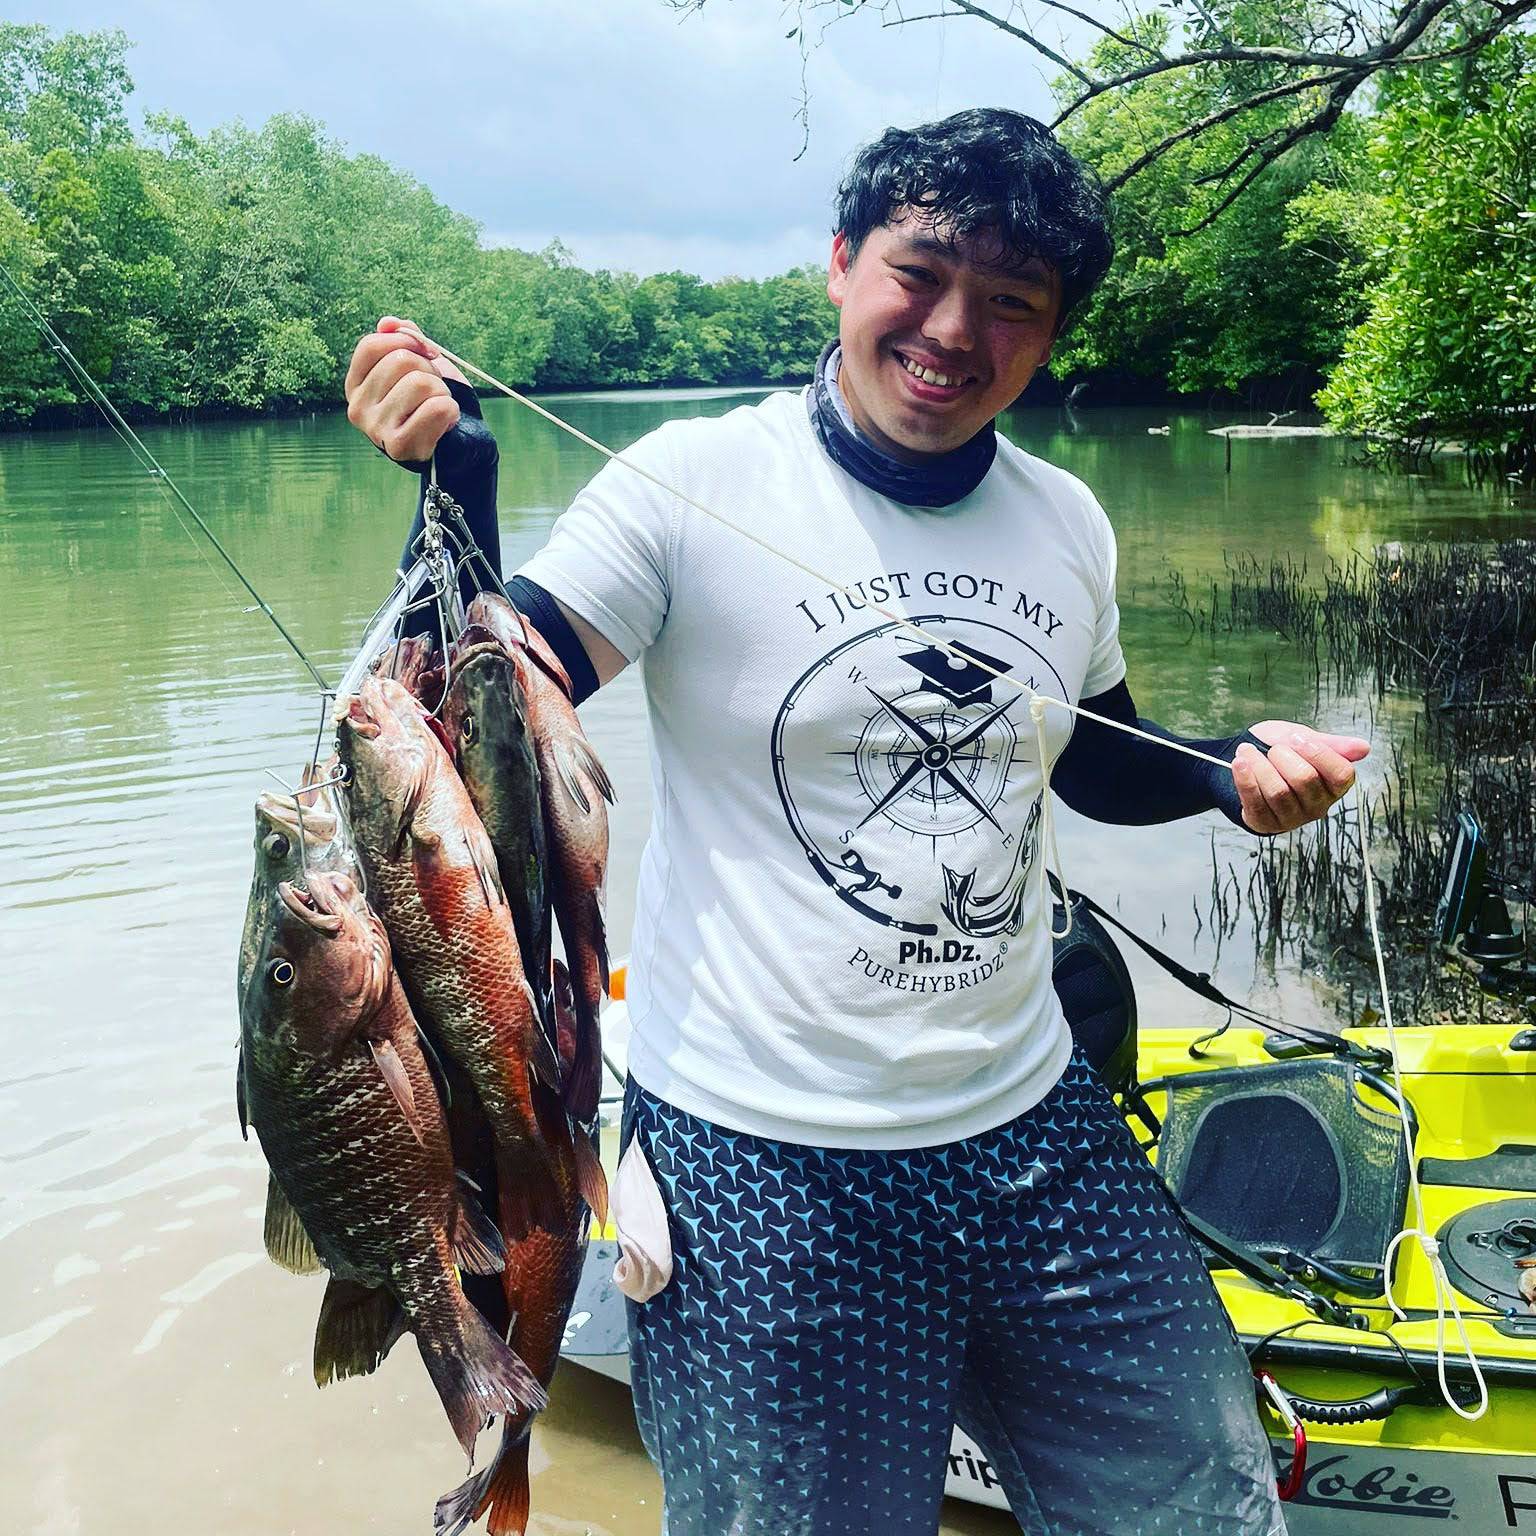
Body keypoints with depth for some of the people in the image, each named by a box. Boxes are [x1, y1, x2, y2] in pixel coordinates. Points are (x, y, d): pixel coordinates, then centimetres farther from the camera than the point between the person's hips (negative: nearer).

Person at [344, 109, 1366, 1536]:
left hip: (1030, 1129, 6)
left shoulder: (1069, 523, 4)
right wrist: (458, 481, -31)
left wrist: (1238, 767, -1)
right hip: (757, 1160, -5)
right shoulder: (692, 485, -11)